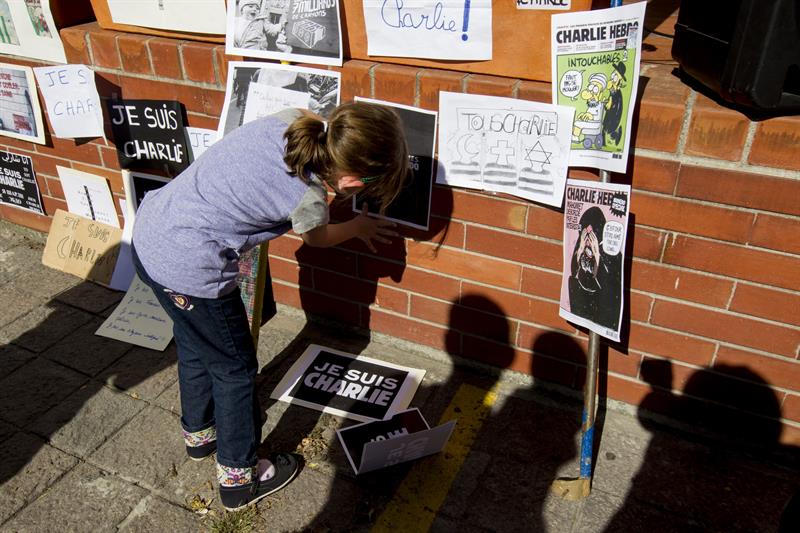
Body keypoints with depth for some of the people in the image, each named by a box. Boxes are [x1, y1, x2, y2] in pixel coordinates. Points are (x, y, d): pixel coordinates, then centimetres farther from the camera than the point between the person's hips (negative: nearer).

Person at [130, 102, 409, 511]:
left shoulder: (293, 120, -7)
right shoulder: (309, 201, -22)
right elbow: (316, 239, 4)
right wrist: (358, 226, 23)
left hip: (149, 228, 8)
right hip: (187, 271, -8)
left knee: (195, 344, 29)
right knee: (234, 369, 13)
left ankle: (199, 432, 54)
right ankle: (238, 477, 34)